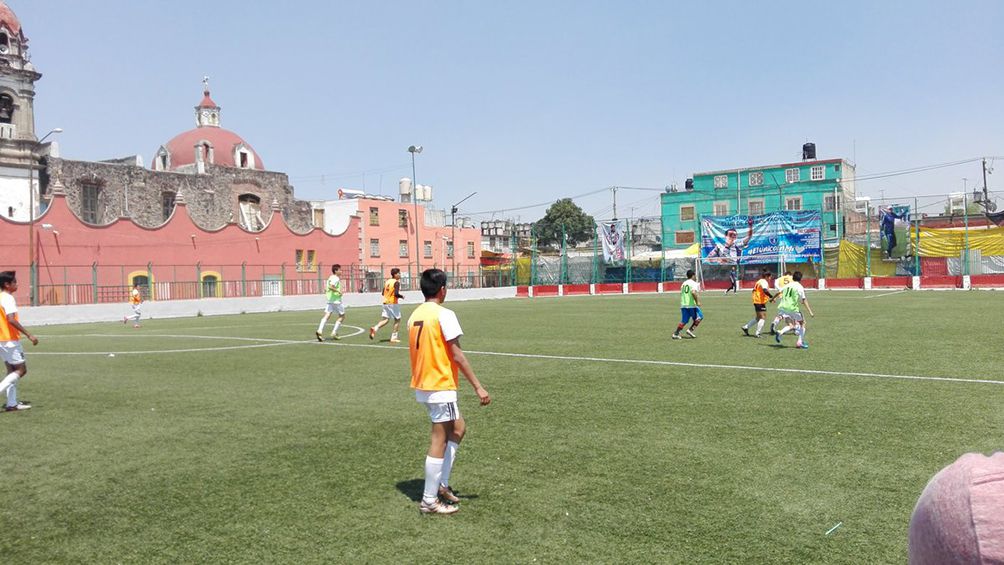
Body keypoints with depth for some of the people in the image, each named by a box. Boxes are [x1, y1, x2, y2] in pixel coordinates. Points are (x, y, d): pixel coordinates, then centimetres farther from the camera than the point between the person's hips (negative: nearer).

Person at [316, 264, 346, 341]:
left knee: (326, 316, -3)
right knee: (342, 316, 7)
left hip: (330, 300, 7)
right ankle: (334, 333, 2)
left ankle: (319, 331, -20)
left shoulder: (330, 278, 16)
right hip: (336, 300, -7)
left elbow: (326, 289, 21)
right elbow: (331, 286, -27)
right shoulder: (336, 278, -12)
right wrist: (338, 291, -19)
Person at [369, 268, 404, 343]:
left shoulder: (387, 281, 11)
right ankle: (393, 338, 8)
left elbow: (383, 293, 15)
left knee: (385, 319, 8)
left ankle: (375, 328, -18)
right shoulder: (396, 282, -12)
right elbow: (396, 294, -24)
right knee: (397, 319, 8)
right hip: (393, 303, -7)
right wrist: (401, 296, -6)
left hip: (386, 302, 7)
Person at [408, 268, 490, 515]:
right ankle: (430, 500, 8)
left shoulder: (414, 316, 9)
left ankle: (441, 483, 20)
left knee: (458, 428, 20)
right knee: (439, 442, 0)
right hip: (440, 387, -8)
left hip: (421, 386, 8)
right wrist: (478, 386, -13)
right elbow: (457, 355, -17)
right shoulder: (444, 314, -15)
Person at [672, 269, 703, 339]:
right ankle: (690, 330, -1)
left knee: (684, 320, 10)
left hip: (683, 305, 7)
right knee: (699, 317, 9)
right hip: (692, 305, -7)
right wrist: (697, 301, -17)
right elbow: (693, 292, -23)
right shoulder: (694, 283, -6)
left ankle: (676, 333, -1)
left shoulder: (684, 283, 15)